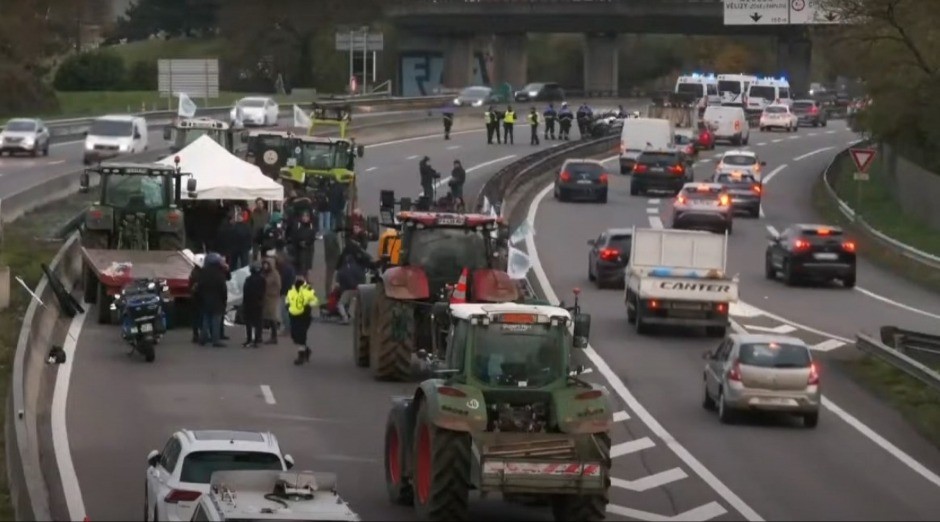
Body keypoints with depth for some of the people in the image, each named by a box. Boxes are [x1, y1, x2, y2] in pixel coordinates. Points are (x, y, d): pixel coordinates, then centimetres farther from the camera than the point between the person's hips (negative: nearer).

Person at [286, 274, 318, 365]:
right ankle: (305, 349, 33)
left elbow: (314, 300, -8)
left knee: (301, 335, -10)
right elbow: (287, 298, 25)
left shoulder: (308, 290, -11)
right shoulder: (291, 290, 9)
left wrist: (309, 306, -22)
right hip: (293, 316, 7)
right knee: (294, 335, 11)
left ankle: (301, 356, -2)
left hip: (304, 316, -7)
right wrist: (287, 304, 7)